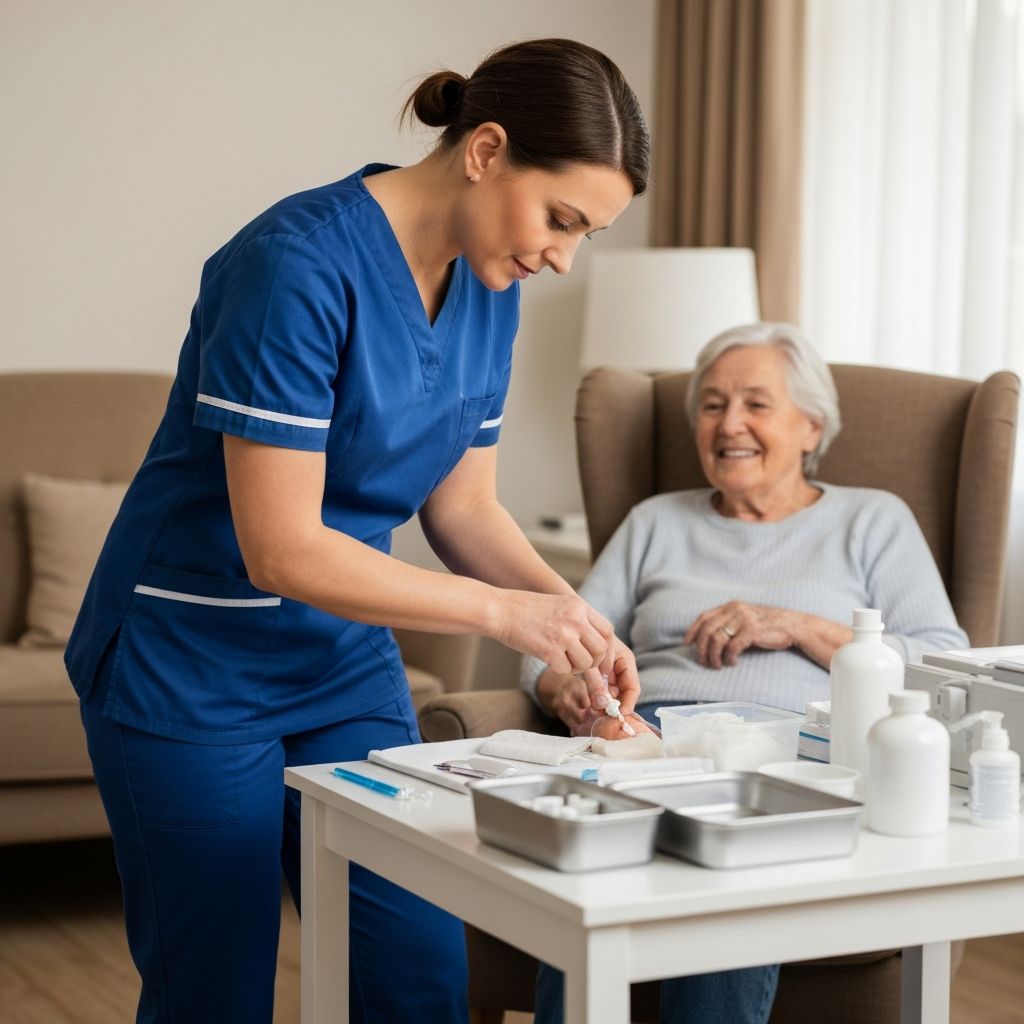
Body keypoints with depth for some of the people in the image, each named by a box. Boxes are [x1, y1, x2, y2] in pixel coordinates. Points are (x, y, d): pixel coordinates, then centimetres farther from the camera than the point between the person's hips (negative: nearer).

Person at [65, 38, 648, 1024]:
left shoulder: (488, 288, 1)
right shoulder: (300, 265, -24)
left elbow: (461, 504, 8)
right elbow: (281, 548, -26)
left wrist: (568, 611, -9)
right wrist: (501, 612, -26)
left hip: (346, 666, 7)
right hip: (194, 673, -7)